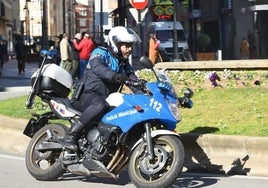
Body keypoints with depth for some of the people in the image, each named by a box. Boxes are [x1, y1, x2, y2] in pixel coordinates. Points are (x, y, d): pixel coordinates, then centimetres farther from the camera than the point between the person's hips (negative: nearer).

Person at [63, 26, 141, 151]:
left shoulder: (124, 63, 18)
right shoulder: (101, 53, -7)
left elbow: (132, 77, 5)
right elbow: (96, 66, -29)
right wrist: (114, 75, -48)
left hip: (105, 97, 8)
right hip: (87, 94, -8)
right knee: (100, 105, -39)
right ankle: (70, 135, -34)